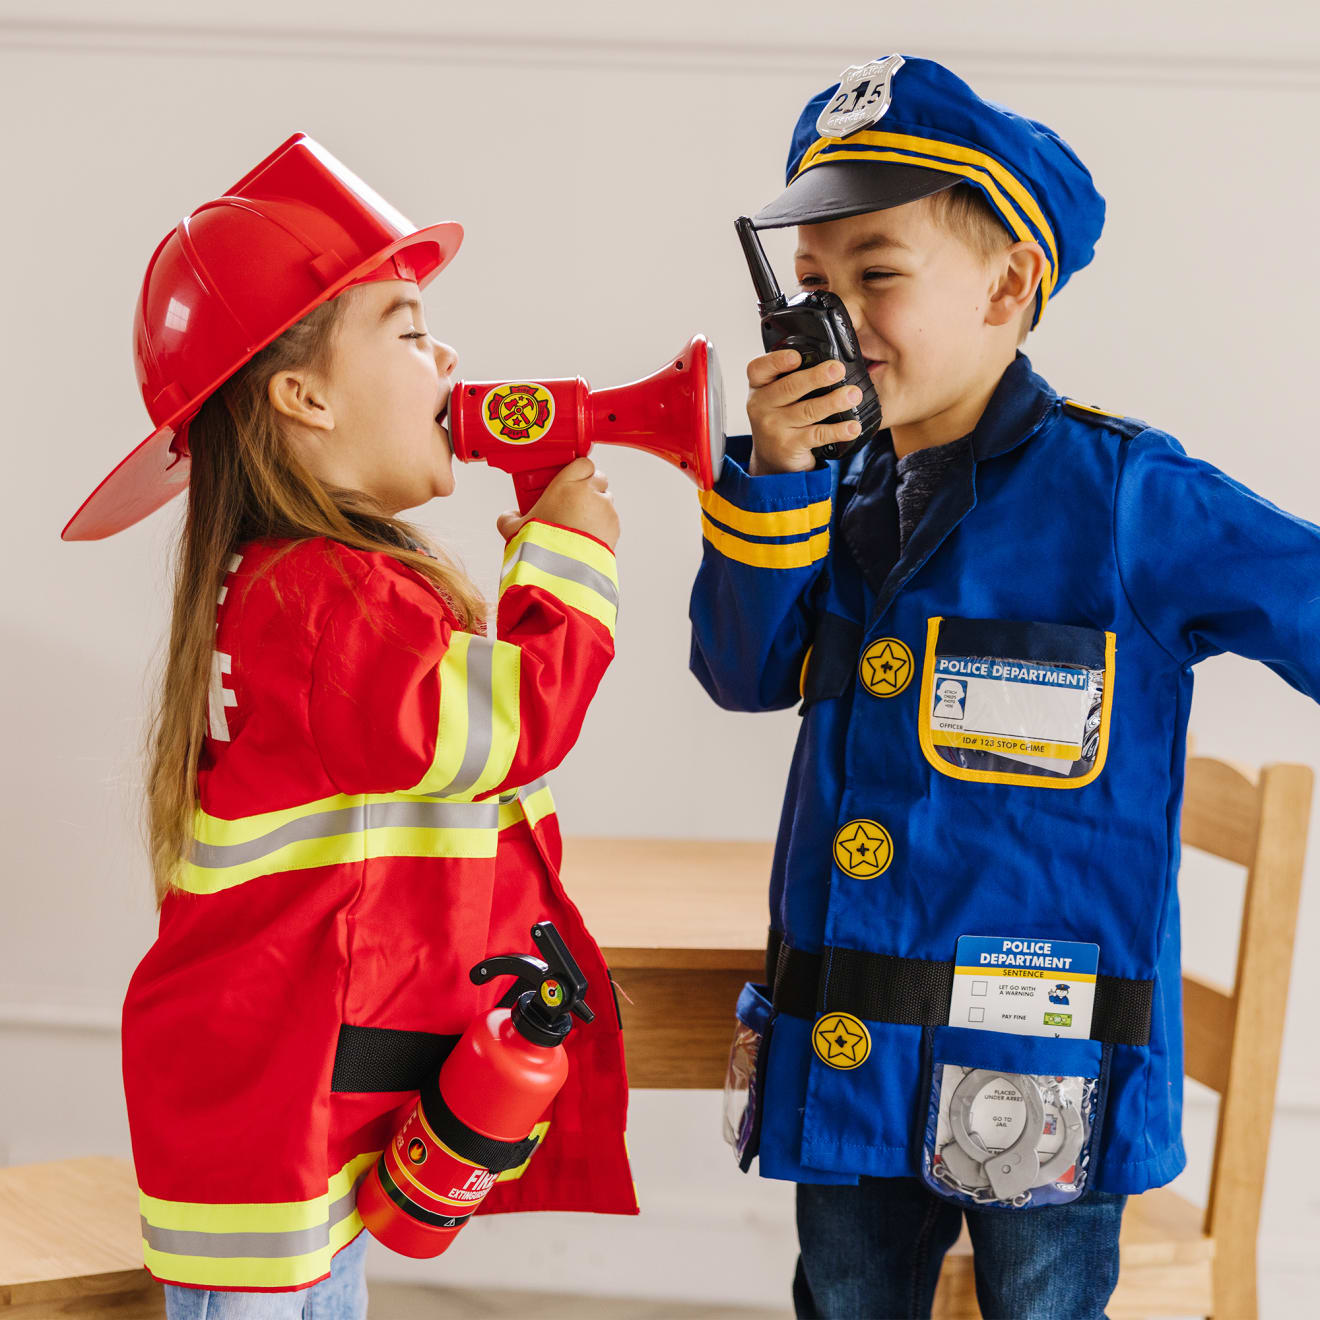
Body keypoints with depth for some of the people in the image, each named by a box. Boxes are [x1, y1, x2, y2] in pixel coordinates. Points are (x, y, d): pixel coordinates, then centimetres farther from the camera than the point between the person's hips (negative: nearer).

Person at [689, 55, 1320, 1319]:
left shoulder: (1125, 496, -11)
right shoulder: (847, 493, 6)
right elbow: (747, 673, 1)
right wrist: (771, 484, -10)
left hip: (1042, 1066, -5)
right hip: (842, 1054, 6)